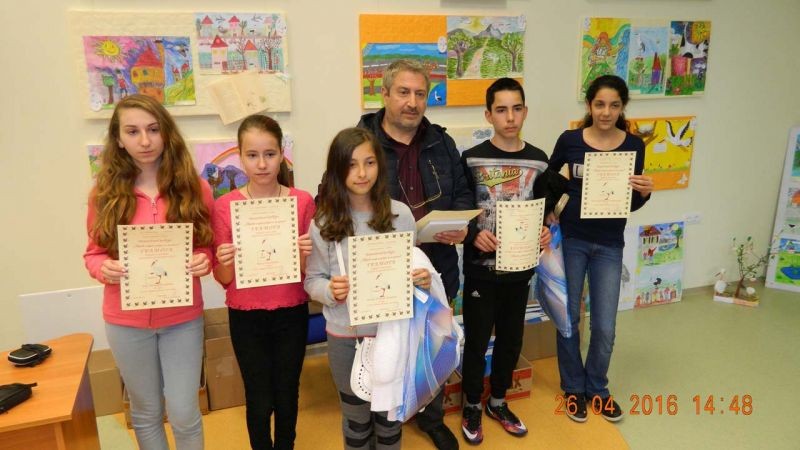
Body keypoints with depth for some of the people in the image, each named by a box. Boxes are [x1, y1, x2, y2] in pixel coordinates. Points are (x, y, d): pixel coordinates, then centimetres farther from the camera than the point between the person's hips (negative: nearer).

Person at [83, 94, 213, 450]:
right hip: (126, 321, 1)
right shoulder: (105, 193, -5)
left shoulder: (195, 188, -6)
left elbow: (210, 248, 2)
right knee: (145, 411, 18)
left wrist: (203, 261, -20)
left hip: (182, 318, -1)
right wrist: (104, 269, -19)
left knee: (184, 414, 6)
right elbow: (93, 253, 3)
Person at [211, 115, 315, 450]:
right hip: (246, 318, 0)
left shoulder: (303, 201, -6)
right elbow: (223, 279, -3)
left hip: (291, 314, 1)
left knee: (287, 397, 14)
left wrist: (306, 255, -20)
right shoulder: (225, 206, -8)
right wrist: (226, 263, -24)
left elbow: (308, 271, 1)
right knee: (259, 401, 11)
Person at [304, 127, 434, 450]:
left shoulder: (400, 214, -6)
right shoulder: (323, 223, -10)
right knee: (356, 415, 18)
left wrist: (422, 279, -16)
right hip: (346, 337, -1)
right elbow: (312, 281, -4)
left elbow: (411, 267, 5)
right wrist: (331, 291, -24)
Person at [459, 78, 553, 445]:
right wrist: (474, 235, -23)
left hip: (520, 267, 4)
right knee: (476, 340, 8)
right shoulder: (471, 159, -8)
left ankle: (498, 402, 38)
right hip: (481, 268, -3)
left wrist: (545, 232, -10)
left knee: (511, 339, 16)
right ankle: (472, 406, 30)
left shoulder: (538, 161, 2)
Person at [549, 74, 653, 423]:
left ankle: (597, 387, 31)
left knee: (605, 326, 5)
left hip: (610, 244, 1)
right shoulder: (570, 140, -6)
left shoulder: (633, 146, -2)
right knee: (568, 317, 10)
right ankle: (573, 387, 31)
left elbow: (631, 204, 3)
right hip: (570, 239, 0)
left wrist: (645, 192, -17)